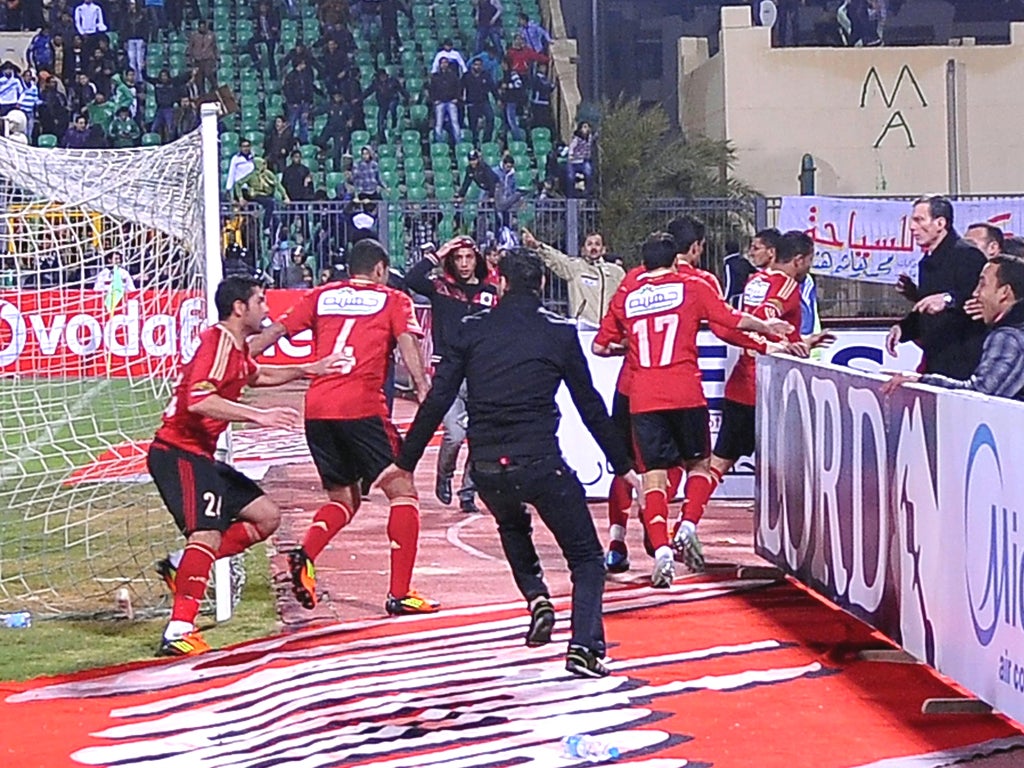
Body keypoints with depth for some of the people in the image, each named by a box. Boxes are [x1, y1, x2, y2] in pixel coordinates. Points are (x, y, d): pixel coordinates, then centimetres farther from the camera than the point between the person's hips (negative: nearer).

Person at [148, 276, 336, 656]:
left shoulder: (236, 347, 15)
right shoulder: (218, 343, -16)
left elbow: (257, 376, 38)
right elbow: (198, 400, -30)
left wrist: (308, 370, 33)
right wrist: (258, 416, -30)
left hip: (199, 455, 10)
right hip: (177, 452, -10)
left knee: (266, 516, 13)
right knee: (208, 534, -25)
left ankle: (182, 567, 7)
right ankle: (178, 632, -31)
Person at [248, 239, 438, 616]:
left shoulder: (321, 296, 19)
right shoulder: (392, 300, 11)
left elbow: (274, 331, 13)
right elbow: (407, 343, -5)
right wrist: (424, 389, -16)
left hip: (316, 408, 5)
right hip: (361, 408, -5)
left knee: (343, 499, 20)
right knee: (402, 493, 5)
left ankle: (305, 554, -8)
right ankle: (400, 593, -3)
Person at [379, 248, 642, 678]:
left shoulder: (472, 330, 7)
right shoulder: (559, 333, 4)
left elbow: (437, 400, 5)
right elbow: (590, 405, 10)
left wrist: (406, 462, 13)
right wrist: (622, 465, 21)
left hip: (485, 466, 3)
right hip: (540, 462, -3)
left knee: (512, 527, 36)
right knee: (586, 558, 9)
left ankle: (536, 597, 13)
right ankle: (584, 646, -12)